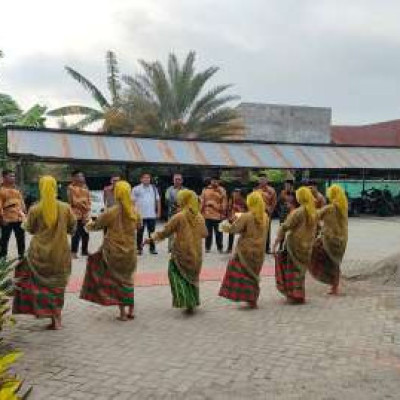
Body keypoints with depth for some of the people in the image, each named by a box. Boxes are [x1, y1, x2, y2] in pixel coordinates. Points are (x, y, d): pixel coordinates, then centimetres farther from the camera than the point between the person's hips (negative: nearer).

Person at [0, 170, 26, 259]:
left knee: (21, 238, 14)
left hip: (19, 218, 6)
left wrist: (25, 213, 11)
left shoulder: (16, 188, 12)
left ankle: (21, 255, 27)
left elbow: (21, 201, 17)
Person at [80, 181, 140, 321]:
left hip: (113, 251, -3)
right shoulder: (135, 212, -4)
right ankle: (130, 311, 21)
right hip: (130, 252, 4)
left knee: (117, 281, 8)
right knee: (128, 280, 17)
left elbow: (97, 224, -3)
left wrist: (89, 225, 18)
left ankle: (122, 313, 10)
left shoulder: (111, 212, -15)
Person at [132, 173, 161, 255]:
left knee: (152, 232, 8)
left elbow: (158, 201, 10)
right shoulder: (136, 189, -1)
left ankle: (152, 248, 16)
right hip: (140, 215, -2)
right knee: (140, 233, 4)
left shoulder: (154, 188, 8)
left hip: (152, 215, 2)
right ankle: (139, 248, 12)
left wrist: (159, 212, 5)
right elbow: (133, 201, -1)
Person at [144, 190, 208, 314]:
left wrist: (151, 238, 3)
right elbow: (204, 234, 12)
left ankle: (186, 302, -8)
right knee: (192, 276, 18)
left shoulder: (179, 217, -13)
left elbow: (165, 231, -9)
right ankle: (193, 302, 22)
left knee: (178, 276, 5)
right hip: (196, 253, 5)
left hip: (181, 253, -5)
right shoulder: (200, 217, 1)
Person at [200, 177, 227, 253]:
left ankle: (220, 248, 19)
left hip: (218, 215, -1)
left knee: (218, 232, 7)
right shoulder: (205, 190, 3)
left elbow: (224, 203, -1)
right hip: (207, 215, 1)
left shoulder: (221, 191, -1)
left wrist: (223, 213, -4)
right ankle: (207, 247, 20)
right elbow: (202, 202, 5)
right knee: (208, 232, 10)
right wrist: (201, 212, 3)